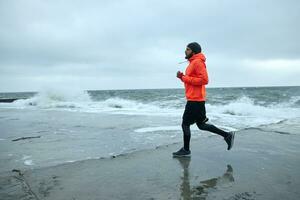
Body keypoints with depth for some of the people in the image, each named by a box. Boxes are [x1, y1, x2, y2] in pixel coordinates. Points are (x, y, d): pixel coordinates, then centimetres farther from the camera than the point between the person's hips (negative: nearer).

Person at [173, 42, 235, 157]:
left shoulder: (197, 62, -12)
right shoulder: (193, 63, 18)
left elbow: (204, 80, -22)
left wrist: (185, 78, -18)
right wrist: (182, 77, 5)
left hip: (195, 100, -10)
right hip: (195, 100, 10)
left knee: (185, 124, 0)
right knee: (201, 124, 15)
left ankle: (185, 150, 13)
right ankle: (227, 135, 20)